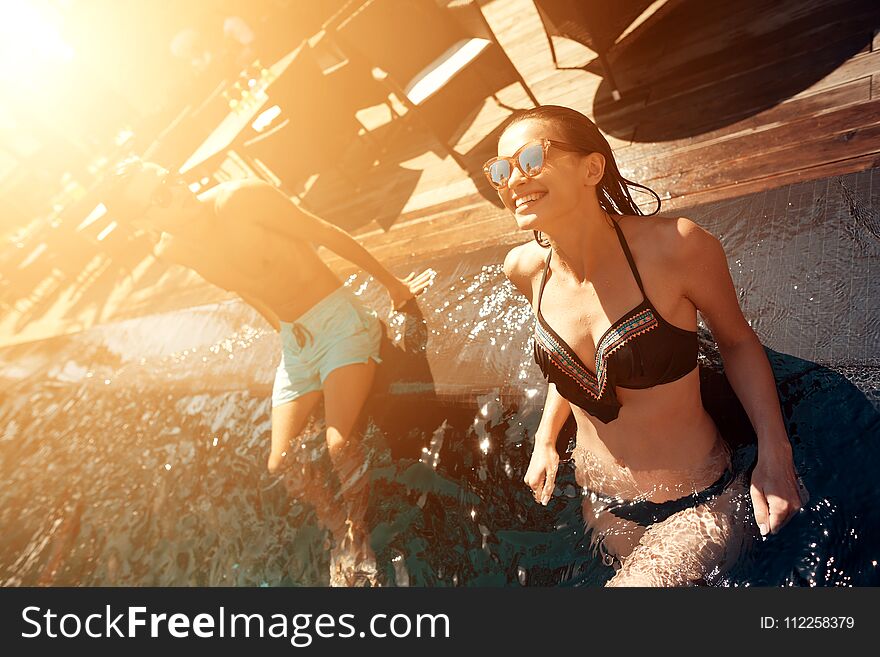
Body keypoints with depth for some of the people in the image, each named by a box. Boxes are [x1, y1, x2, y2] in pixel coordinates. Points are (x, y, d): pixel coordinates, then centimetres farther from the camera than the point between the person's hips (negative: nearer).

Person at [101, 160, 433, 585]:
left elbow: (327, 235, -12)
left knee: (339, 446, -21)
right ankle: (340, 534, 26)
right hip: (294, 340, 6)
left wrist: (393, 284, -3)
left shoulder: (242, 199, -21)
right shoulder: (171, 251, -3)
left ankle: (357, 531, 10)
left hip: (340, 319, -5)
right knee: (282, 465, 1)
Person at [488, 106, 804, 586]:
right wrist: (545, 438, 4)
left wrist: (774, 451, -15)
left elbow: (736, 340, -5)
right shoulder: (526, 268, -9)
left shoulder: (675, 247, -24)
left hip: (697, 507, -4)